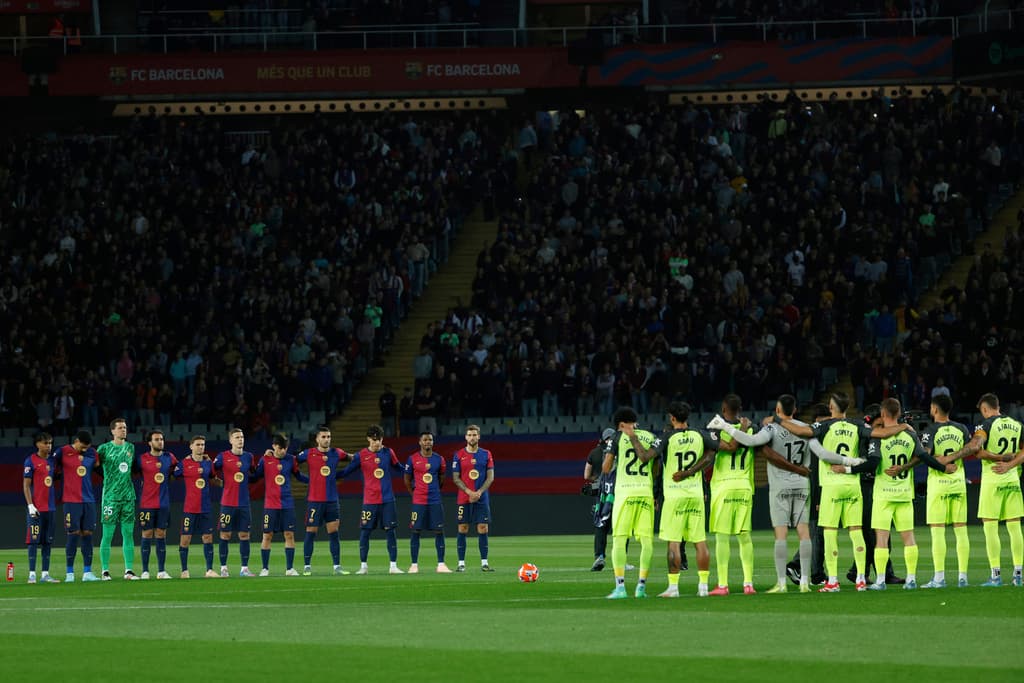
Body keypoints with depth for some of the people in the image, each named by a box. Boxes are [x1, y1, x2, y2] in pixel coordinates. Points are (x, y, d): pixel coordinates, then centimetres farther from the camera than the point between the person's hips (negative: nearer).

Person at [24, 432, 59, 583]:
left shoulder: (51, 460, 12)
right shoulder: (31, 461, -5)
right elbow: (26, 485, -7)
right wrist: (30, 505, -13)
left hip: (50, 507, 6)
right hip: (36, 508, -6)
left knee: (48, 541, 7)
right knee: (34, 540, -6)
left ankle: (45, 574, 11)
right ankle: (32, 574, -5)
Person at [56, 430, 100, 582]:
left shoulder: (91, 453, 8)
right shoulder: (63, 453, -3)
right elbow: (56, 472, 6)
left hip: (89, 501, 4)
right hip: (71, 501, -4)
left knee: (87, 535, 3)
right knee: (73, 535, -5)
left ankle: (87, 572, 6)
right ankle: (70, 573, 1)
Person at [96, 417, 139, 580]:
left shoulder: (130, 447, 11)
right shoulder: (104, 448, -1)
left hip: (128, 495, 4)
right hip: (110, 495, -4)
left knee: (128, 534, 3)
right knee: (107, 535, -4)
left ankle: (129, 571, 5)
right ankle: (105, 571, 1)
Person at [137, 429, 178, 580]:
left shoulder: (169, 458, 7)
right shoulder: (142, 459, -2)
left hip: (164, 503, 3)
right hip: (147, 503, -3)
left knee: (161, 536, 5)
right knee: (147, 535, -1)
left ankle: (161, 571, 9)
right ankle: (145, 571, 3)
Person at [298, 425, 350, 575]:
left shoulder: (336, 453, 6)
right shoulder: (309, 454, -2)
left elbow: (351, 458, 22)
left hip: (332, 500, 3)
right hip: (314, 501, -3)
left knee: (334, 534, 2)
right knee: (311, 533, -1)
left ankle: (337, 567, 5)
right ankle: (307, 566, 7)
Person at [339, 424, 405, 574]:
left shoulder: (388, 453, 4)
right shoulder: (361, 456, -1)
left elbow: (399, 469, 18)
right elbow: (346, 471, 3)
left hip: (387, 499, 1)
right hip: (369, 500, -1)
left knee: (391, 532, -2)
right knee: (365, 532, 0)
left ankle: (393, 566, 3)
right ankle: (363, 566, 11)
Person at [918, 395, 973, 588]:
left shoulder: (932, 431, -10)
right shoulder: (961, 429, 5)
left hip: (938, 483, -4)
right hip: (958, 482, 4)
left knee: (937, 531, -2)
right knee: (961, 530, 6)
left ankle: (939, 577, -5)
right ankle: (962, 576, 6)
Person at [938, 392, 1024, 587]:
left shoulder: (987, 425, -9)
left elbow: (975, 447, -24)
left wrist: (949, 458, -23)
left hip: (992, 481, -5)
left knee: (990, 528, -2)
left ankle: (996, 575, -6)